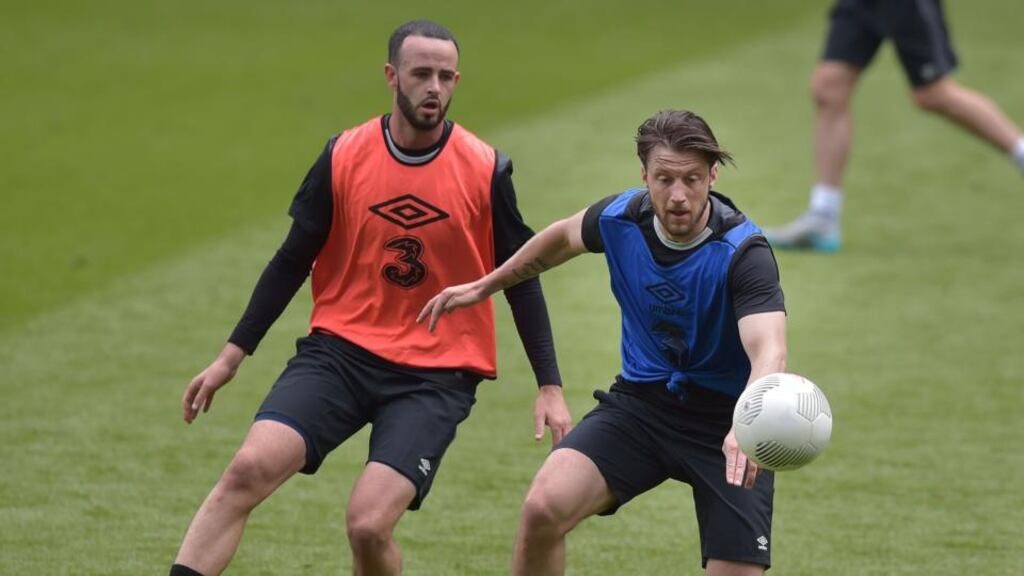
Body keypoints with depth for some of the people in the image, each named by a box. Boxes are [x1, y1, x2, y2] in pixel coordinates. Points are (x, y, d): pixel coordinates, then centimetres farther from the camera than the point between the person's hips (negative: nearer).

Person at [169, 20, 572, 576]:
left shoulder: (486, 170, -4)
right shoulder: (344, 156, 0)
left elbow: (520, 279, 5)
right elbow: (293, 260, 9)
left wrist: (550, 387, 3)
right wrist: (231, 356, 8)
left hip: (436, 375, -2)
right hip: (340, 348, 2)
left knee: (368, 524, -17)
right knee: (249, 467, -20)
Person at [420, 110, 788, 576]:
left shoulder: (744, 252, -25)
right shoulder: (621, 218, -10)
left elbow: (768, 350, -41)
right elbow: (565, 236, 16)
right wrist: (483, 287, 25)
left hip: (727, 419, -3)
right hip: (640, 402, 3)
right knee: (544, 507, -20)